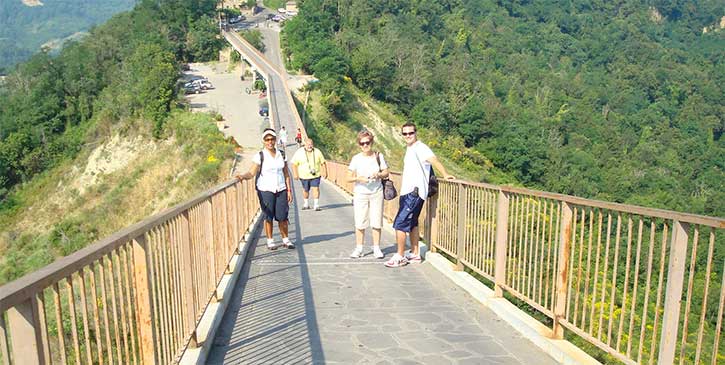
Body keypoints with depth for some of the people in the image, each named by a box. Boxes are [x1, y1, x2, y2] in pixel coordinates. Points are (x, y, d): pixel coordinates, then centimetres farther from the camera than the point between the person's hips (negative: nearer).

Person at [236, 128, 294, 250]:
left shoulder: (281, 154, 8)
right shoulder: (260, 156, -3)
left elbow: (286, 174, 11)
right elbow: (252, 172, -11)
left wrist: (289, 190, 7)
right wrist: (243, 176, -31)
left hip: (281, 190, 3)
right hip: (266, 190, -3)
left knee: (282, 216, 3)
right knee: (268, 217, 3)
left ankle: (286, 240, 17)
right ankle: (270, 241, 15)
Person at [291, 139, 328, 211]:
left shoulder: (317, 152, 0)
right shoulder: (299, 152, -4)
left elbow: (323, 163, 6)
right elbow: (294, 164, -2)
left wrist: (325, 172, -1)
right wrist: (295, 174, -8)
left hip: (315, 175, -1)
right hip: (304, 176, 1)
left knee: (315, 188, -11)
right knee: (305, 190, 13)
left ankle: (316, 205, -6)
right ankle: (306, 204, 31)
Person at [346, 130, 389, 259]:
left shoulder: (378, 156, 2)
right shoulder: (356, 158, -2)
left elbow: (386, 172, 9)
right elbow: (349, 178, -2)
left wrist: (379, 174, -13)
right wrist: (359, 178, -21)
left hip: (377, 193, 1)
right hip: (360, 194, -1)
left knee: (376, 222, 3)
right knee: (360, 223, 1)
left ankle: (376, 248, 15)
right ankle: (358, 249, 13)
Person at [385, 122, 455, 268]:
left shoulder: (420, 147, -12)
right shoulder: (409, 149, 17)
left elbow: (433, 159, -26)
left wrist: (445, 175, -37)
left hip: (414, 193, -10)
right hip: (407, 192, 10)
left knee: (399, 224, -9)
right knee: (412, 223, 17)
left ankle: (400, 257, 0)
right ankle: (415, 254, 28)